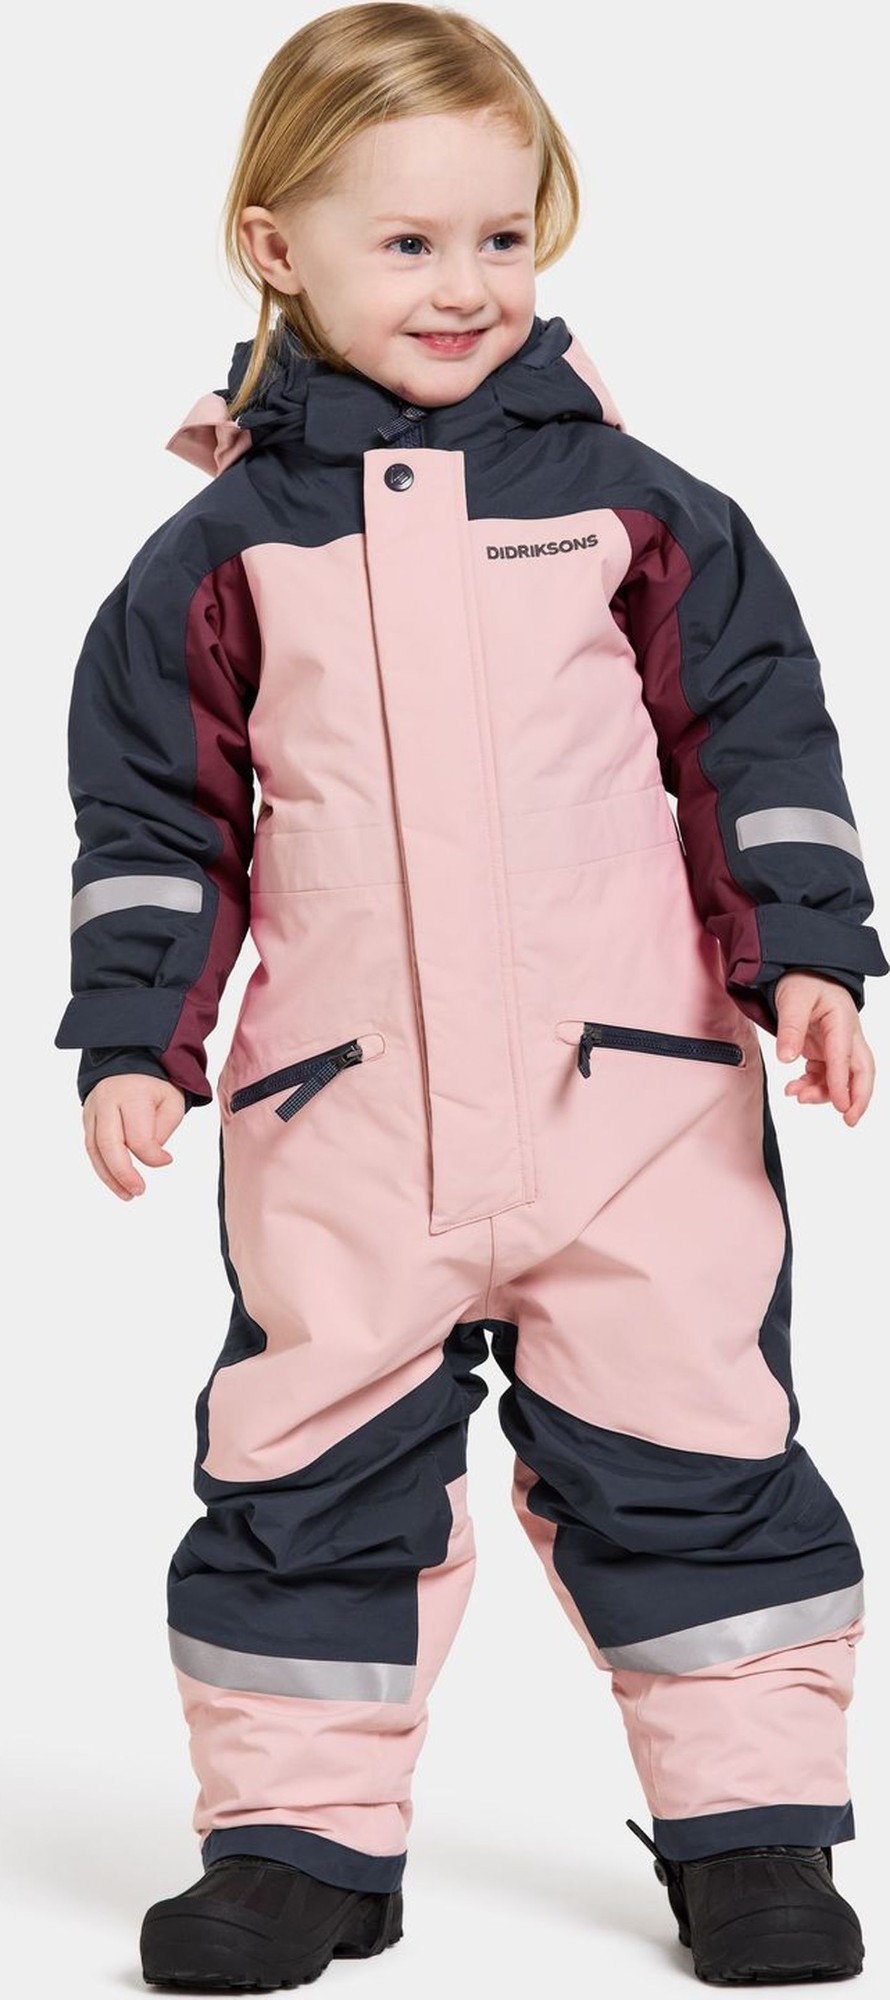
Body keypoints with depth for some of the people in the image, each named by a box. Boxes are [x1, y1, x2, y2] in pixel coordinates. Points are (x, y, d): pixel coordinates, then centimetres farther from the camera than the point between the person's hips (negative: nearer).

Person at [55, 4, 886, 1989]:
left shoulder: (632, 505, 5)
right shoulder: (224, 548, 5)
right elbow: (155, 815, 8)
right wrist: (131, 1038, 1)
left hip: (636, 1089, 0)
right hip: (344, 1118, 1)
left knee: (689, 1451, 3)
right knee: (312, 1472, 5)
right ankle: (305, 1831, 19)